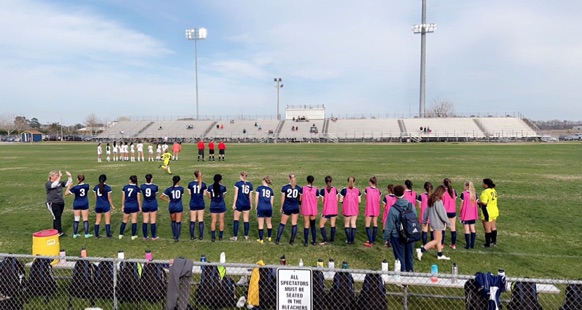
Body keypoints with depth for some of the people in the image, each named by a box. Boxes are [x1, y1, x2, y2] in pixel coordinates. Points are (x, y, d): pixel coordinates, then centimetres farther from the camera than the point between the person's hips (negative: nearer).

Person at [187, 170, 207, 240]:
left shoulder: (190, 184, -6)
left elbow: (189, 193, 0)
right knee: (201, 220, 6)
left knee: (192, 220, 7)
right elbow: (204, 194, -2)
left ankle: (192, 236, 10)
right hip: (201, 204, 0)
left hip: (193, 204, 0)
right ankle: (201, 236, 9)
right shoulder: (203, 184, -7)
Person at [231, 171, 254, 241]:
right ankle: (246, 236, 15)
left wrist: (234, 204, -3)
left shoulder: (238, 183, -5)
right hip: (247, 204, 3)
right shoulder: (250, 184, 4)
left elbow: (236, 195, -7)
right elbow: (250, 196, 6)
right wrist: (251, 204, 15)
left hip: (239, 204, -3)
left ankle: (235, 236, 5)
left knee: (236, 219, 6)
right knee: (246, 220, 10)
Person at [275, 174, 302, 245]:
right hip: (295, 208, 1)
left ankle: (277, 240, 10)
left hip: (287, 208, -1)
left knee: (282, 223, 9)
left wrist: (281, 207, 10)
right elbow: (301, 199, 3)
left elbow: (282, 199, -2)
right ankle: (292, 240, 11)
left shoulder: (284, 187, -6)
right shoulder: (299, 188, -2)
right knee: (294, 224, 8)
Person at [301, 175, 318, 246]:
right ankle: (314, 241, 20)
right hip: (313, 210, 1)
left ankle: (306, 242, 7)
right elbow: (317, 201, -1)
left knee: (306, 225, 7)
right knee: (313, 225, 15)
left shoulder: (303, 189, -7)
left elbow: (301, 199, -2)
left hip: (305, 210, -1)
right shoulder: (315, 189, -5)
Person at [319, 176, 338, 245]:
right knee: (333, 225, 15)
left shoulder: (323, 190, -13)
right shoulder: (335, 189, -2)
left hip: (326, 211, -4)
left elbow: (322, 201, -10)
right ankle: (332, 239, 20)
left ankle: (325, 239, -3)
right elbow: (336, 199, 2)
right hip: (334, 210, 4)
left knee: (321, 224, 5)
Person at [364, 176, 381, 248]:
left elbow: (366, 198, 1)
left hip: (369, 210, -4)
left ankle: (370, 242, -10)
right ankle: (373, 240, 23)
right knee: (375, 224, 15)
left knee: (367, 225, -2)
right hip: (376, 210, 4)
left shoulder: (367, 189, -9)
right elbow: (379, 200, 1)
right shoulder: (378, 190, 0)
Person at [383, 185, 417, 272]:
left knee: (400, 256, 9)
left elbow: (389, 226, -13)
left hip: (397, 237, -4)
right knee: (409, 254, 18)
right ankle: (410, 270, 29)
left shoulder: (393, 209, -19)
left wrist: (386, 238, -1)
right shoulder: (411, 206, -6)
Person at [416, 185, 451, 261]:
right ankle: (421, 250, -8)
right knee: (436, 240, -2)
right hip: (437, 223, -9)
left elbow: (427, 211, 13)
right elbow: (442, 213, -18)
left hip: (433, 222, 9)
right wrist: (448, 222, -6)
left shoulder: (431, 200, 6)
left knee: (439, 239, 18)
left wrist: (424, 219, 21)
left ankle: (440, 255, 26)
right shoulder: (438, 201, -21)